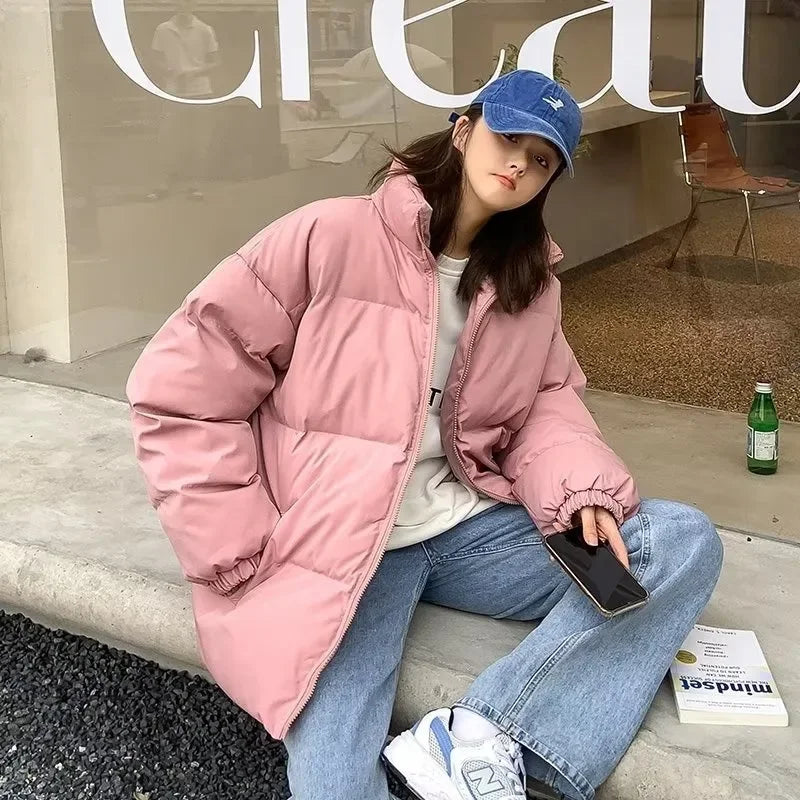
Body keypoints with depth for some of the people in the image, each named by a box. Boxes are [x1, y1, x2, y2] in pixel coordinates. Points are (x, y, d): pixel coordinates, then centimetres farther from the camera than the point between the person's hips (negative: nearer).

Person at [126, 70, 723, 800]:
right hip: (340, 550, -6)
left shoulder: (533, 281, 9)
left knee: (685, 542, -12)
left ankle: (483, 738, -22)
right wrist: (247, 559, -11)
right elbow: (178, 392, -11)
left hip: (468, 527, 6)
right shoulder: (330, 238, -11)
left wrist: (583, 492, -11)